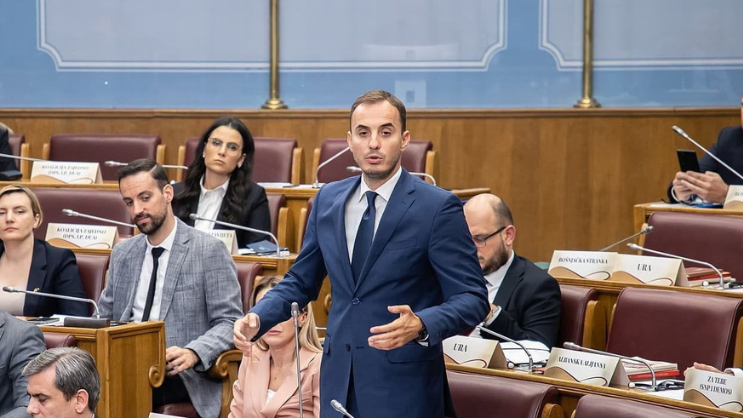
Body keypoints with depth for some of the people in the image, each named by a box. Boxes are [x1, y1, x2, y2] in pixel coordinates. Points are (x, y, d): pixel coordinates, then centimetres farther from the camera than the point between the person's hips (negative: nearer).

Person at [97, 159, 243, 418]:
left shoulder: (209, 250, -1)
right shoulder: (122, 254, 17)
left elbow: (229, 322, -5)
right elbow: (106, 317, 23)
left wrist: (193, 353, -24)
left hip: (180, 377, -5)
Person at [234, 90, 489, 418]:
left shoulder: (438, 207, -9)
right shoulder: (328, 200, 7)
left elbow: (472, 298, -11)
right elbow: (300, 282, 15)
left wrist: (420, 325, -28)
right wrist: (257, 318, -3)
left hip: (403, 386, -5)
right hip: (339, 380, 5)